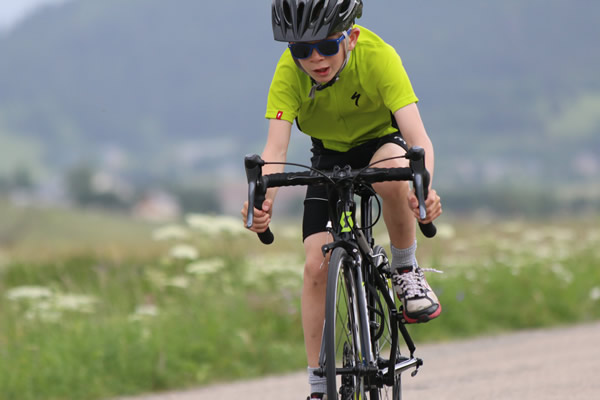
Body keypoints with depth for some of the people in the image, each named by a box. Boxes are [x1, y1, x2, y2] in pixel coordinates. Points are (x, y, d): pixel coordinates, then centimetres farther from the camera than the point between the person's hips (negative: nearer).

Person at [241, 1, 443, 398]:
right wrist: (264, 200, -56)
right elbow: (276, 145, -36)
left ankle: (407, 272, -12)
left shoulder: (378, 56, -33)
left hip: (382, 141, -2)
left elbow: (417, 134, -41)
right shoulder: (290, 71, -28)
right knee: (317, 265, -13)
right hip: (330, 156, 2)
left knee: (392, 175, -39)